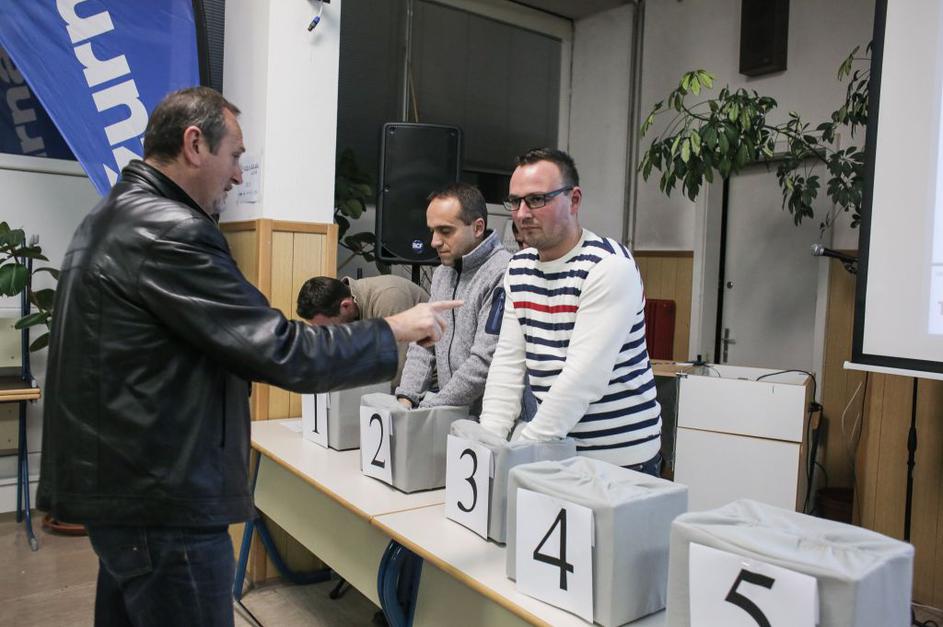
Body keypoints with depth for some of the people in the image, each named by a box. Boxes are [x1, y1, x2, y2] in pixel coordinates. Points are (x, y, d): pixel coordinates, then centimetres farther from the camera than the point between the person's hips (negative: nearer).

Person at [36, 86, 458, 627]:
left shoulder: (115, 216, 11)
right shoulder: (170, 232, -21)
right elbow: (283, 353, -24)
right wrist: (395, 332, -12)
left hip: (123, 482, 10)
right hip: (164, 500, -10)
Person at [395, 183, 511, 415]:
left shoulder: (501, 275, -15)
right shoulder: (442, 273, 14)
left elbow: (485, 363, -19)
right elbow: (423, 343, 15)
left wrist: (426, 409, -14)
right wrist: (406, 398, 2)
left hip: (488, 421, -7)